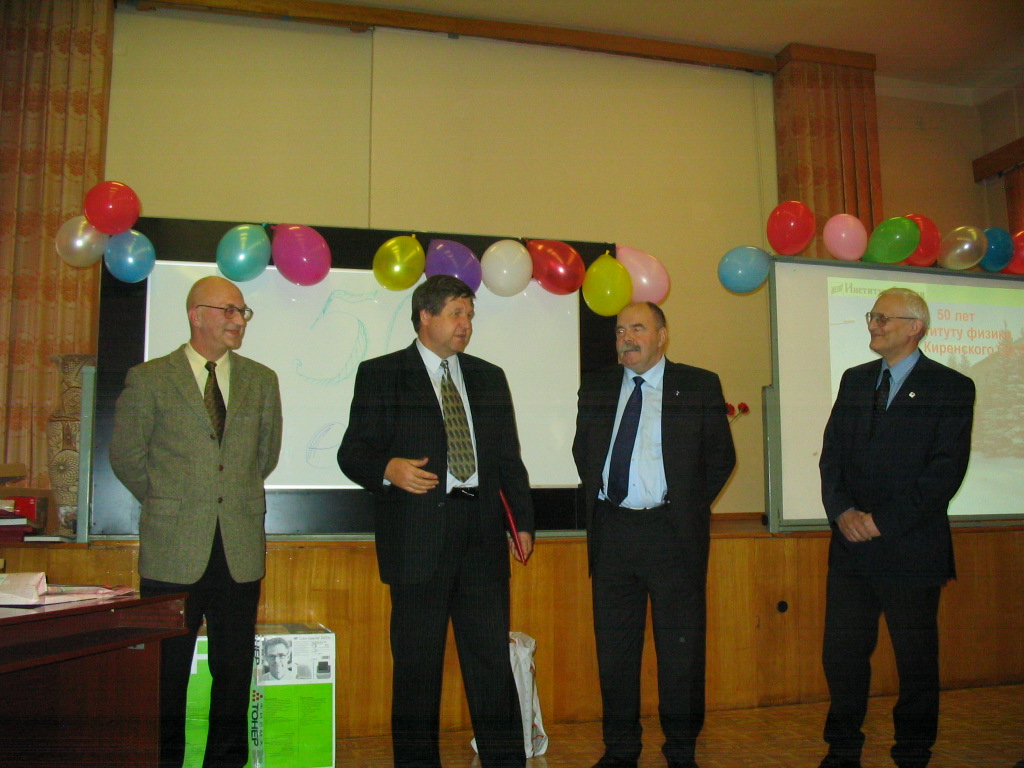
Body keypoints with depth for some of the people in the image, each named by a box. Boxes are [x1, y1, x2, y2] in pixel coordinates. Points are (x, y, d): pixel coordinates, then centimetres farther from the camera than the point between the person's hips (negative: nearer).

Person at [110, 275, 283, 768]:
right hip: (172, 550, -2)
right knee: (167, 672, 7)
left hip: (240, 550, 3)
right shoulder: (148, 379, 1)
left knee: (235, 671, 9)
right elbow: (125, 455, 8)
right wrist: (167, 505, 10)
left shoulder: (261, 381, 10)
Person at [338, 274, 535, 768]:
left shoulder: (489, 378, 16)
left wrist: (524, 519, 12)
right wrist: (388, 468, -23)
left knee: (491, 651, 7)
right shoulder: (380, 375, 3)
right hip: (418, 532, -3)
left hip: (482, 528, 4)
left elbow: (508, 456, 18)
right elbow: (352, 453, -2)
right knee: (417, 658, 5)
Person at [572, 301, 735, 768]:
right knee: (614, 648, 10)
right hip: (611, 531, 3)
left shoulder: (699, 387, 2)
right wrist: (598, 503, 11)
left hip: (672, 534, -3)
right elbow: (582, 452, 20)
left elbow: (721, 456, 6)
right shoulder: (596, 389, 11)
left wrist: (689, 507, 2)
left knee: (681, 649, 5)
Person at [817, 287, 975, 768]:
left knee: (917, 660, 9)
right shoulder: (854, 380, 12)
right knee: (841, 654, 8)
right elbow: (831, 453, 9)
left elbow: (946, 470, -11)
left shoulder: (951, 388, -3)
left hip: (911, 548, -4)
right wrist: (842, 511, -7)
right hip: (851, 545, 4)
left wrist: (883, 521, -15)